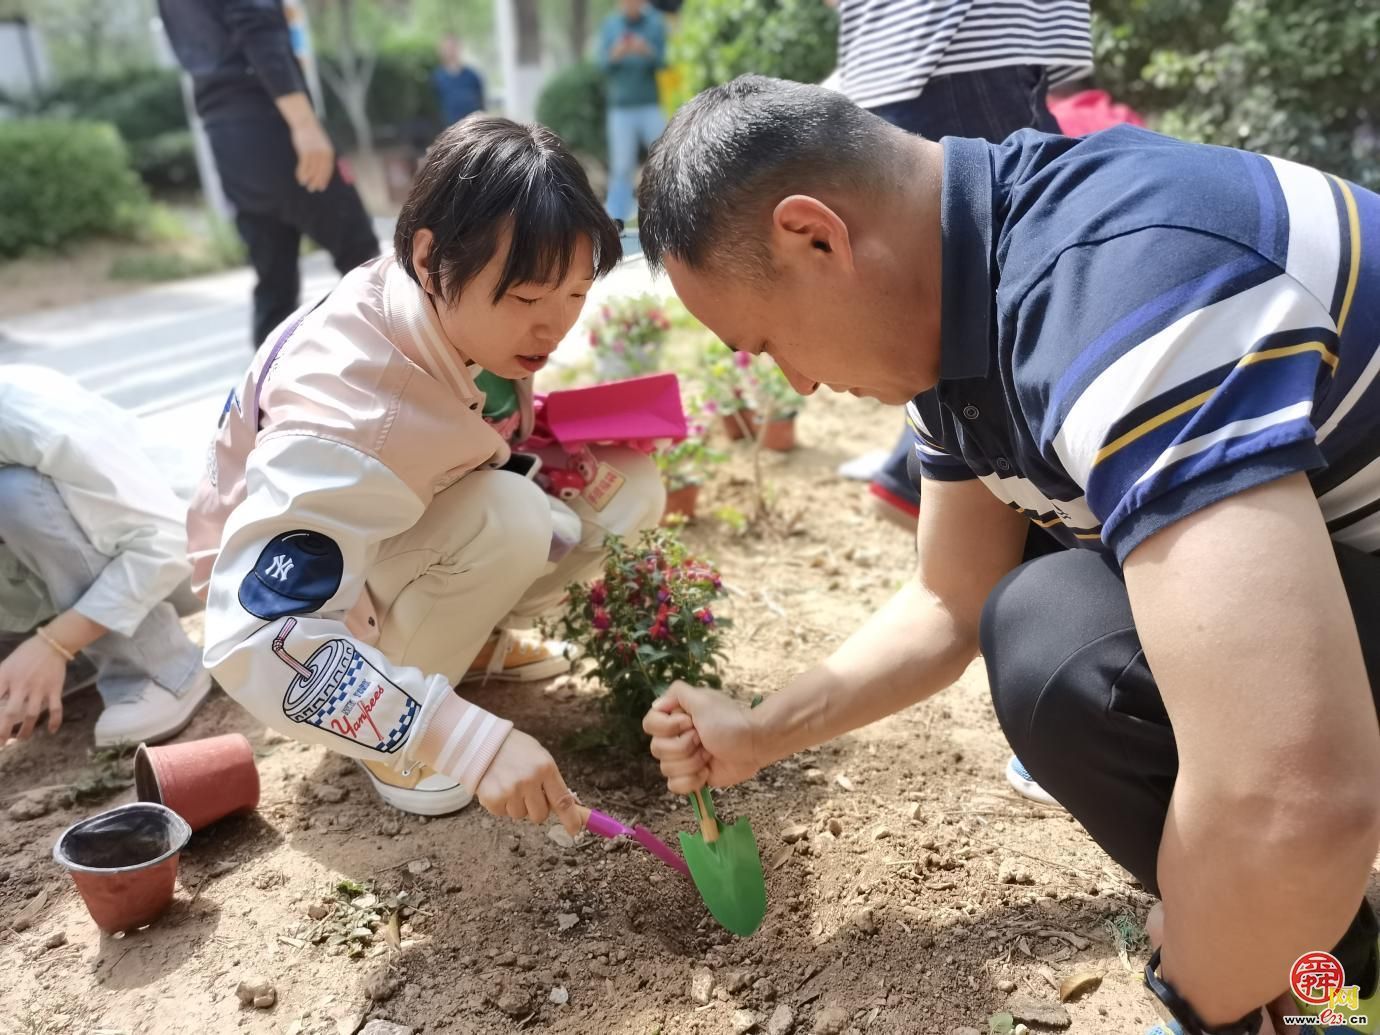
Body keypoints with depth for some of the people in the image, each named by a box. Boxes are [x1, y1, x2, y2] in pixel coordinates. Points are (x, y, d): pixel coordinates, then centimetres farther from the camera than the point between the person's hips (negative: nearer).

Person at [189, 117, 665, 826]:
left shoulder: (469, 306, -19)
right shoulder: (350, 414, -40)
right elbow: (258, 637, -45)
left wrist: (599, 447, -19)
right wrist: (473, 742, -51)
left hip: (421, 519, 7)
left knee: (630, 492, -13)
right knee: (507, 516, -36)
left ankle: (469, 637, 7)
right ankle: (392, 737, -11)